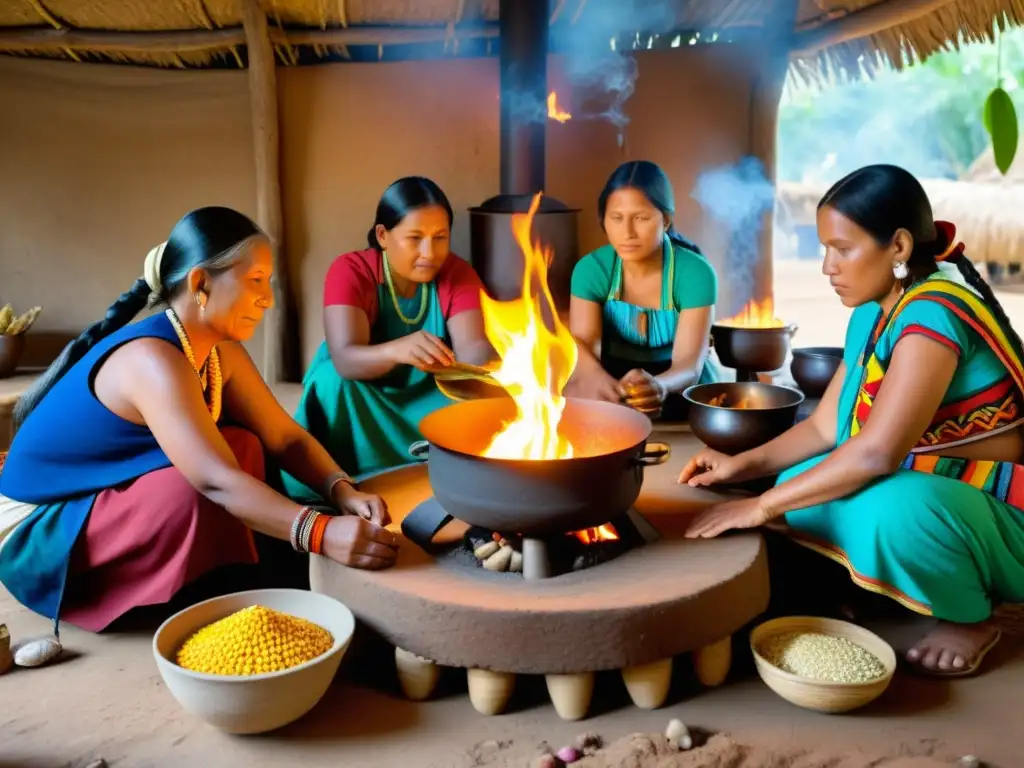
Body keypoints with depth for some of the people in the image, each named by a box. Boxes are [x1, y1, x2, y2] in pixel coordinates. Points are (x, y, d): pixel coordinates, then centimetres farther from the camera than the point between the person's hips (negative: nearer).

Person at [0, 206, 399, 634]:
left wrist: (343, 492, -23)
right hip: (40, 532, -8)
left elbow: (285, 436, -6)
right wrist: (322, 532, -49)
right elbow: (215, 482, -40)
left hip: (121, 510, 8)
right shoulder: (152, 360, -30)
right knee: (193, 495, -31)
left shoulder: (219, 352, -4)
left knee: (243, 447, -11)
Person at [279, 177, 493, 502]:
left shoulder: (457, 273, -13)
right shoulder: (350, 271, -22)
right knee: (332, 380, -33)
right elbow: (344, 360, -35)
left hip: (424, 395, 2)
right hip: (357, 398, -1)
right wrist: (398, 350, -57)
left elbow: (474, 348, -25)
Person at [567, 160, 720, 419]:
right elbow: (581, 341, -25)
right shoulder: (591, 268, -11)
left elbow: (689, 364, -27)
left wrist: (660, 386, -52)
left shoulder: (695, 273, -18)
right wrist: (595, 376, -50)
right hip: (613, 390, 2)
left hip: (680, 394, -2)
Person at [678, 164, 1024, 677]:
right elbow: (825, 426, 6)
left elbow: (877, 453, -35)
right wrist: (742, 466, -7)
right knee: (800, 486, -3)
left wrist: (763, 505, -27)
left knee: (887, 508, -36)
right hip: (932, 500, 9)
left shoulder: (934, 312, -26)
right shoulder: (872, 315, 3)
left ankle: (969, 617, -4)